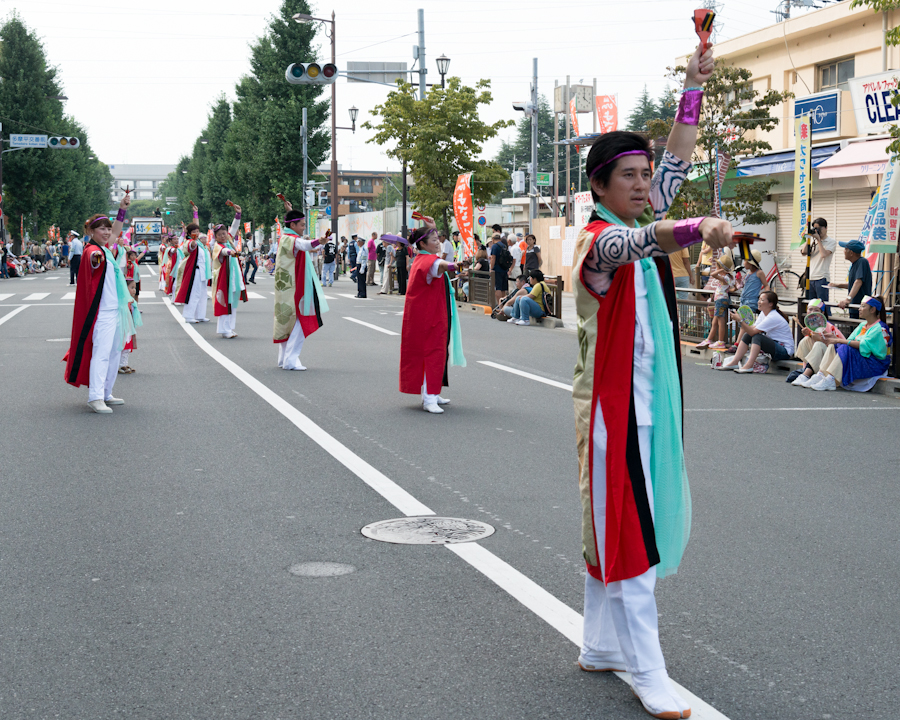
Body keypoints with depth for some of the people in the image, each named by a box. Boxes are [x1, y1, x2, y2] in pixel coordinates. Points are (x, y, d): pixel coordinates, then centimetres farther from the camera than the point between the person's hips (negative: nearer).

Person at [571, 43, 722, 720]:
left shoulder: (639, 227, 12)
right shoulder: (600, 239, -15)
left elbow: (677, 164, 15)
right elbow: (640, 243, -38)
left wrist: (695, 85, 9)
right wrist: (701, 228, -58)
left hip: (650, 403, 9)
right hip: (614, 407, -9)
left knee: (614, 529, 15)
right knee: (626, 533, -7)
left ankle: (601, 646, 25)